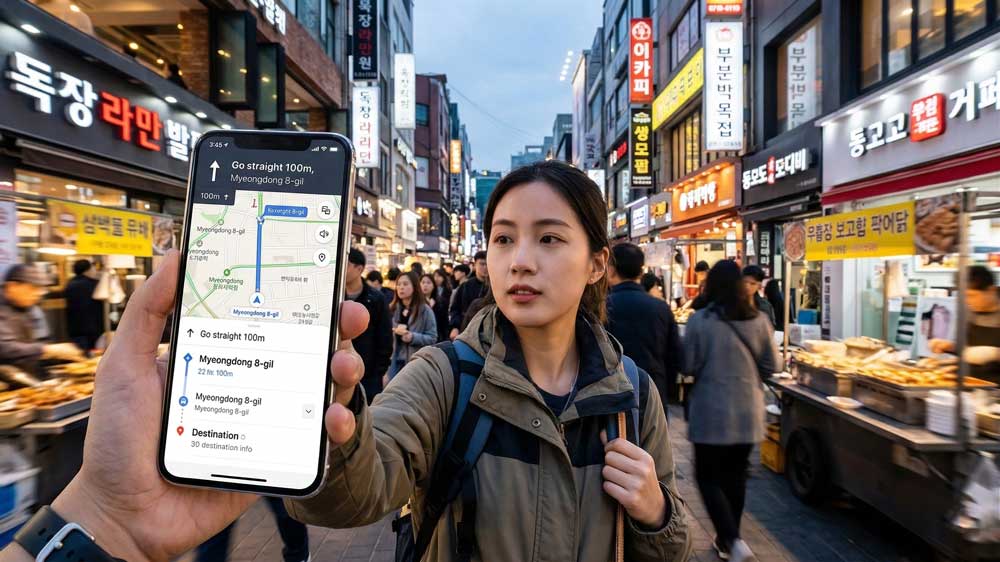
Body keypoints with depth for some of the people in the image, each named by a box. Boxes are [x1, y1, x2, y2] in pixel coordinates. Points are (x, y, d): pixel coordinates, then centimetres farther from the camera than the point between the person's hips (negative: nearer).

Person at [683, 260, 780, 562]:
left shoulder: (699, 320, -14)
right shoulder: (759, 320, -3)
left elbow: (689, 366, -9)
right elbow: (771, 366, 3)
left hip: (711, 412, -4)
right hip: (748, 412, 4)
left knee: (708, 477, 9)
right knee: (736, 476, 18)